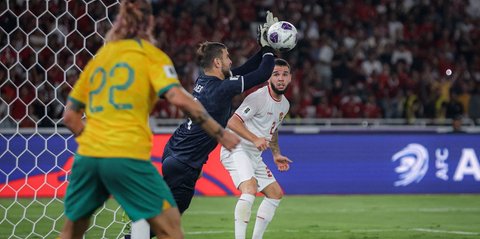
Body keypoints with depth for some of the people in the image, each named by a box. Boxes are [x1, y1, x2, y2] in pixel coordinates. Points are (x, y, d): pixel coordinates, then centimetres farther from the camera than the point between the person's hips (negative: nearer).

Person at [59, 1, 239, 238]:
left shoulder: (99, 57, 19)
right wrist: (220, 134, -5)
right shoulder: (150, 54, 5)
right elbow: (179, 98, -10)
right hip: (128, 156, -5)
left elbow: (70, 115, 18)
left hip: (88, 155, 5)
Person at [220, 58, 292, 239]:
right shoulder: (259, 97, -18)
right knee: (250, 190, -29)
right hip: (236, 150, -10)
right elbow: (232, 122, -24)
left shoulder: (284, 105, 11)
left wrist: (276, 154, 22)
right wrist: (255, 139, -33)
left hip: (255, 156, 10)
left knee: (276, 193, 13)